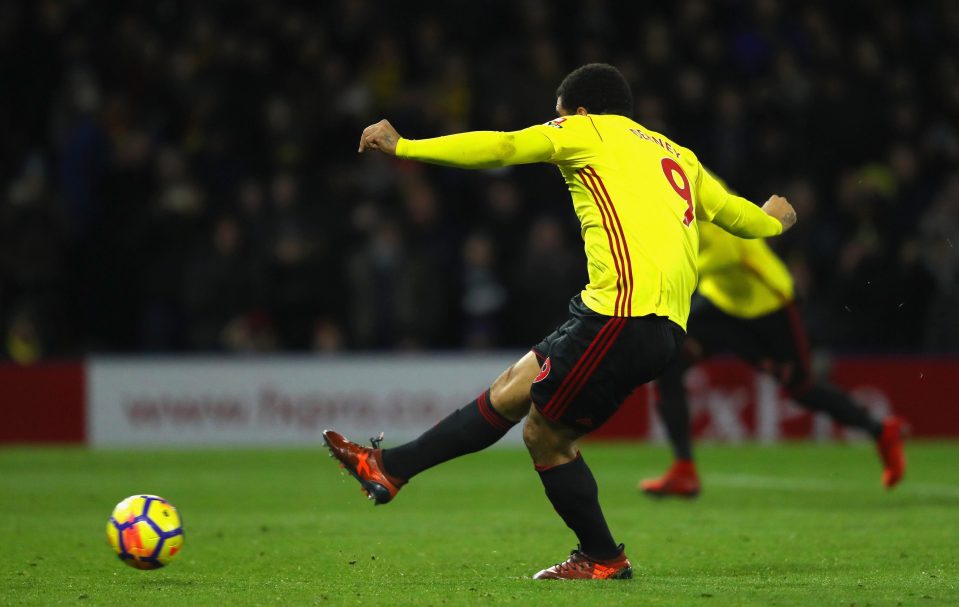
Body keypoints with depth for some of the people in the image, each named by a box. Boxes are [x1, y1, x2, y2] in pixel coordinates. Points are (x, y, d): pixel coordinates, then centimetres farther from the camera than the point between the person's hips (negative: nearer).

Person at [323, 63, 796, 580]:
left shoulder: (587, 131, 6)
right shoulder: (676, 156, 26)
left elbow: (499, 148, -4)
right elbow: (733, 212, 33)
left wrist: (404, 147, -1)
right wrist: (772, 220, 56)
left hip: (624, 315, -9)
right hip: (665, 326, 9)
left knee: (545, 434, 0)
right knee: (511, 391, 12)